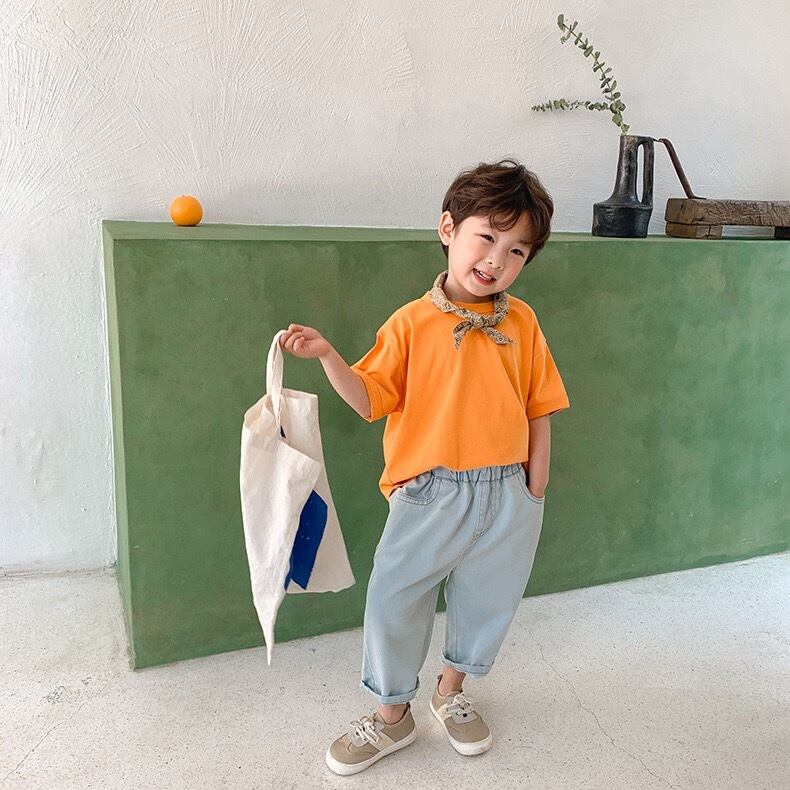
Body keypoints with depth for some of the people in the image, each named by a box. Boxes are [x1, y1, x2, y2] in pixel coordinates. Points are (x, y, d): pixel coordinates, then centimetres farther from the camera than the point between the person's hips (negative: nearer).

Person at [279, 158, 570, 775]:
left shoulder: (521, 322, 1)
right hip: (431, 492, -2)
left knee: (487, 603, 17)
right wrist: (327, 356, -22)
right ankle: (392, 714, 29)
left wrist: (535, 487, 2)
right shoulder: (413, 322, -5)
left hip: (508, 493, 3)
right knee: (393, 603, 3)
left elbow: (539, 408, 5)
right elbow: (370, 400, -7)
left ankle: (452, 690, 45)